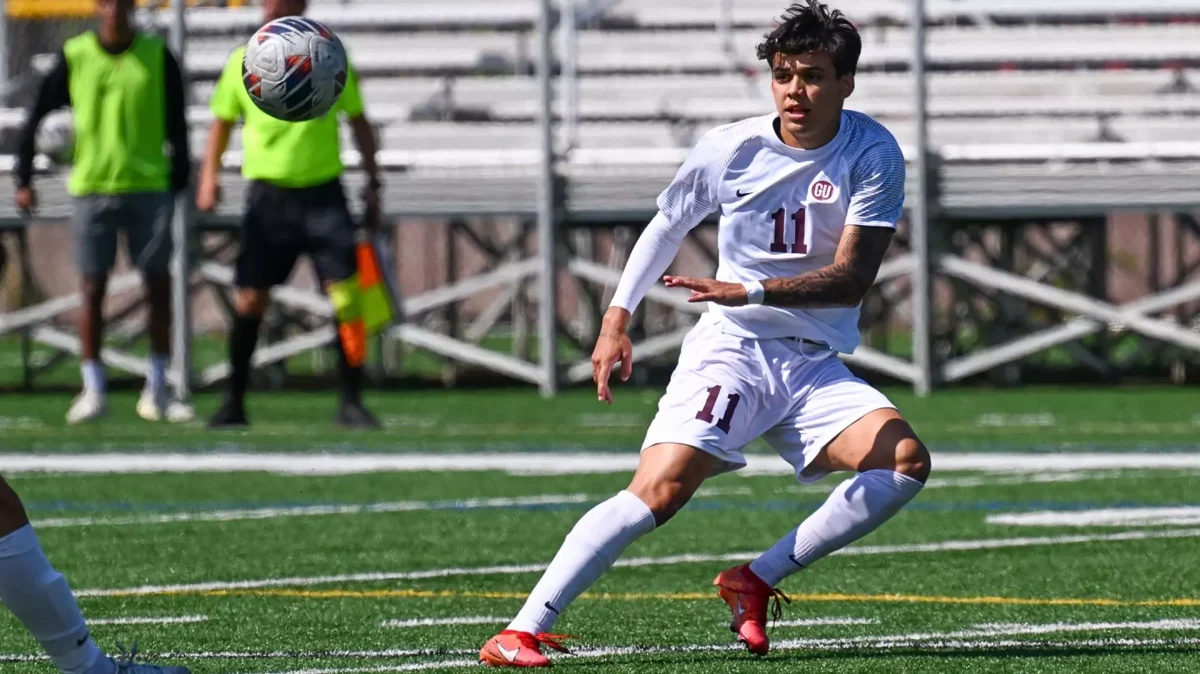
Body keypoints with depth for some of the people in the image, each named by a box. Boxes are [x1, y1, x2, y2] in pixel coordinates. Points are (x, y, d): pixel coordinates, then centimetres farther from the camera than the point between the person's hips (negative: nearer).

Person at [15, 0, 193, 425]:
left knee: (159, 286, 1)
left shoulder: (157, 56, 2)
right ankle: (93, 391, 3)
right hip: (91, 188, -1)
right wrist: (24, 179, 2)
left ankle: (157, 392, 10)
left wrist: (179, 180, 1)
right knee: (93, 289, -1)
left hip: (149, 188, 1)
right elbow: (36, 118, 7)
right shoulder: (74, 57, 1)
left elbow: (176, 125, 7)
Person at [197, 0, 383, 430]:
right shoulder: (243, 63, 2)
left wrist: (372, 183, 7)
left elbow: (358, 121, 11)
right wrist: (209, 176, 2)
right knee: (249, 301, -2)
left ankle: (351, 403, -3)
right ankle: (234, 404, 10)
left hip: (323, 193, 0)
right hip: (269, 196, 0)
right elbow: (223, 121, 14)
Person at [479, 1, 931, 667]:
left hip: (817, 364, 2)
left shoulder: (874, 155, -7)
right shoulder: (728, 149, -4)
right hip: (730, 349, -2)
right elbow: (667, 226, 15)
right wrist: (617, 318, 11)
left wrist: (751, 293, -29)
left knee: (906, 461, -20)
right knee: (659, 490, -22)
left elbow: (852, 278, -16)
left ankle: (755, 581, -9)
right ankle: (520, 634, -24)